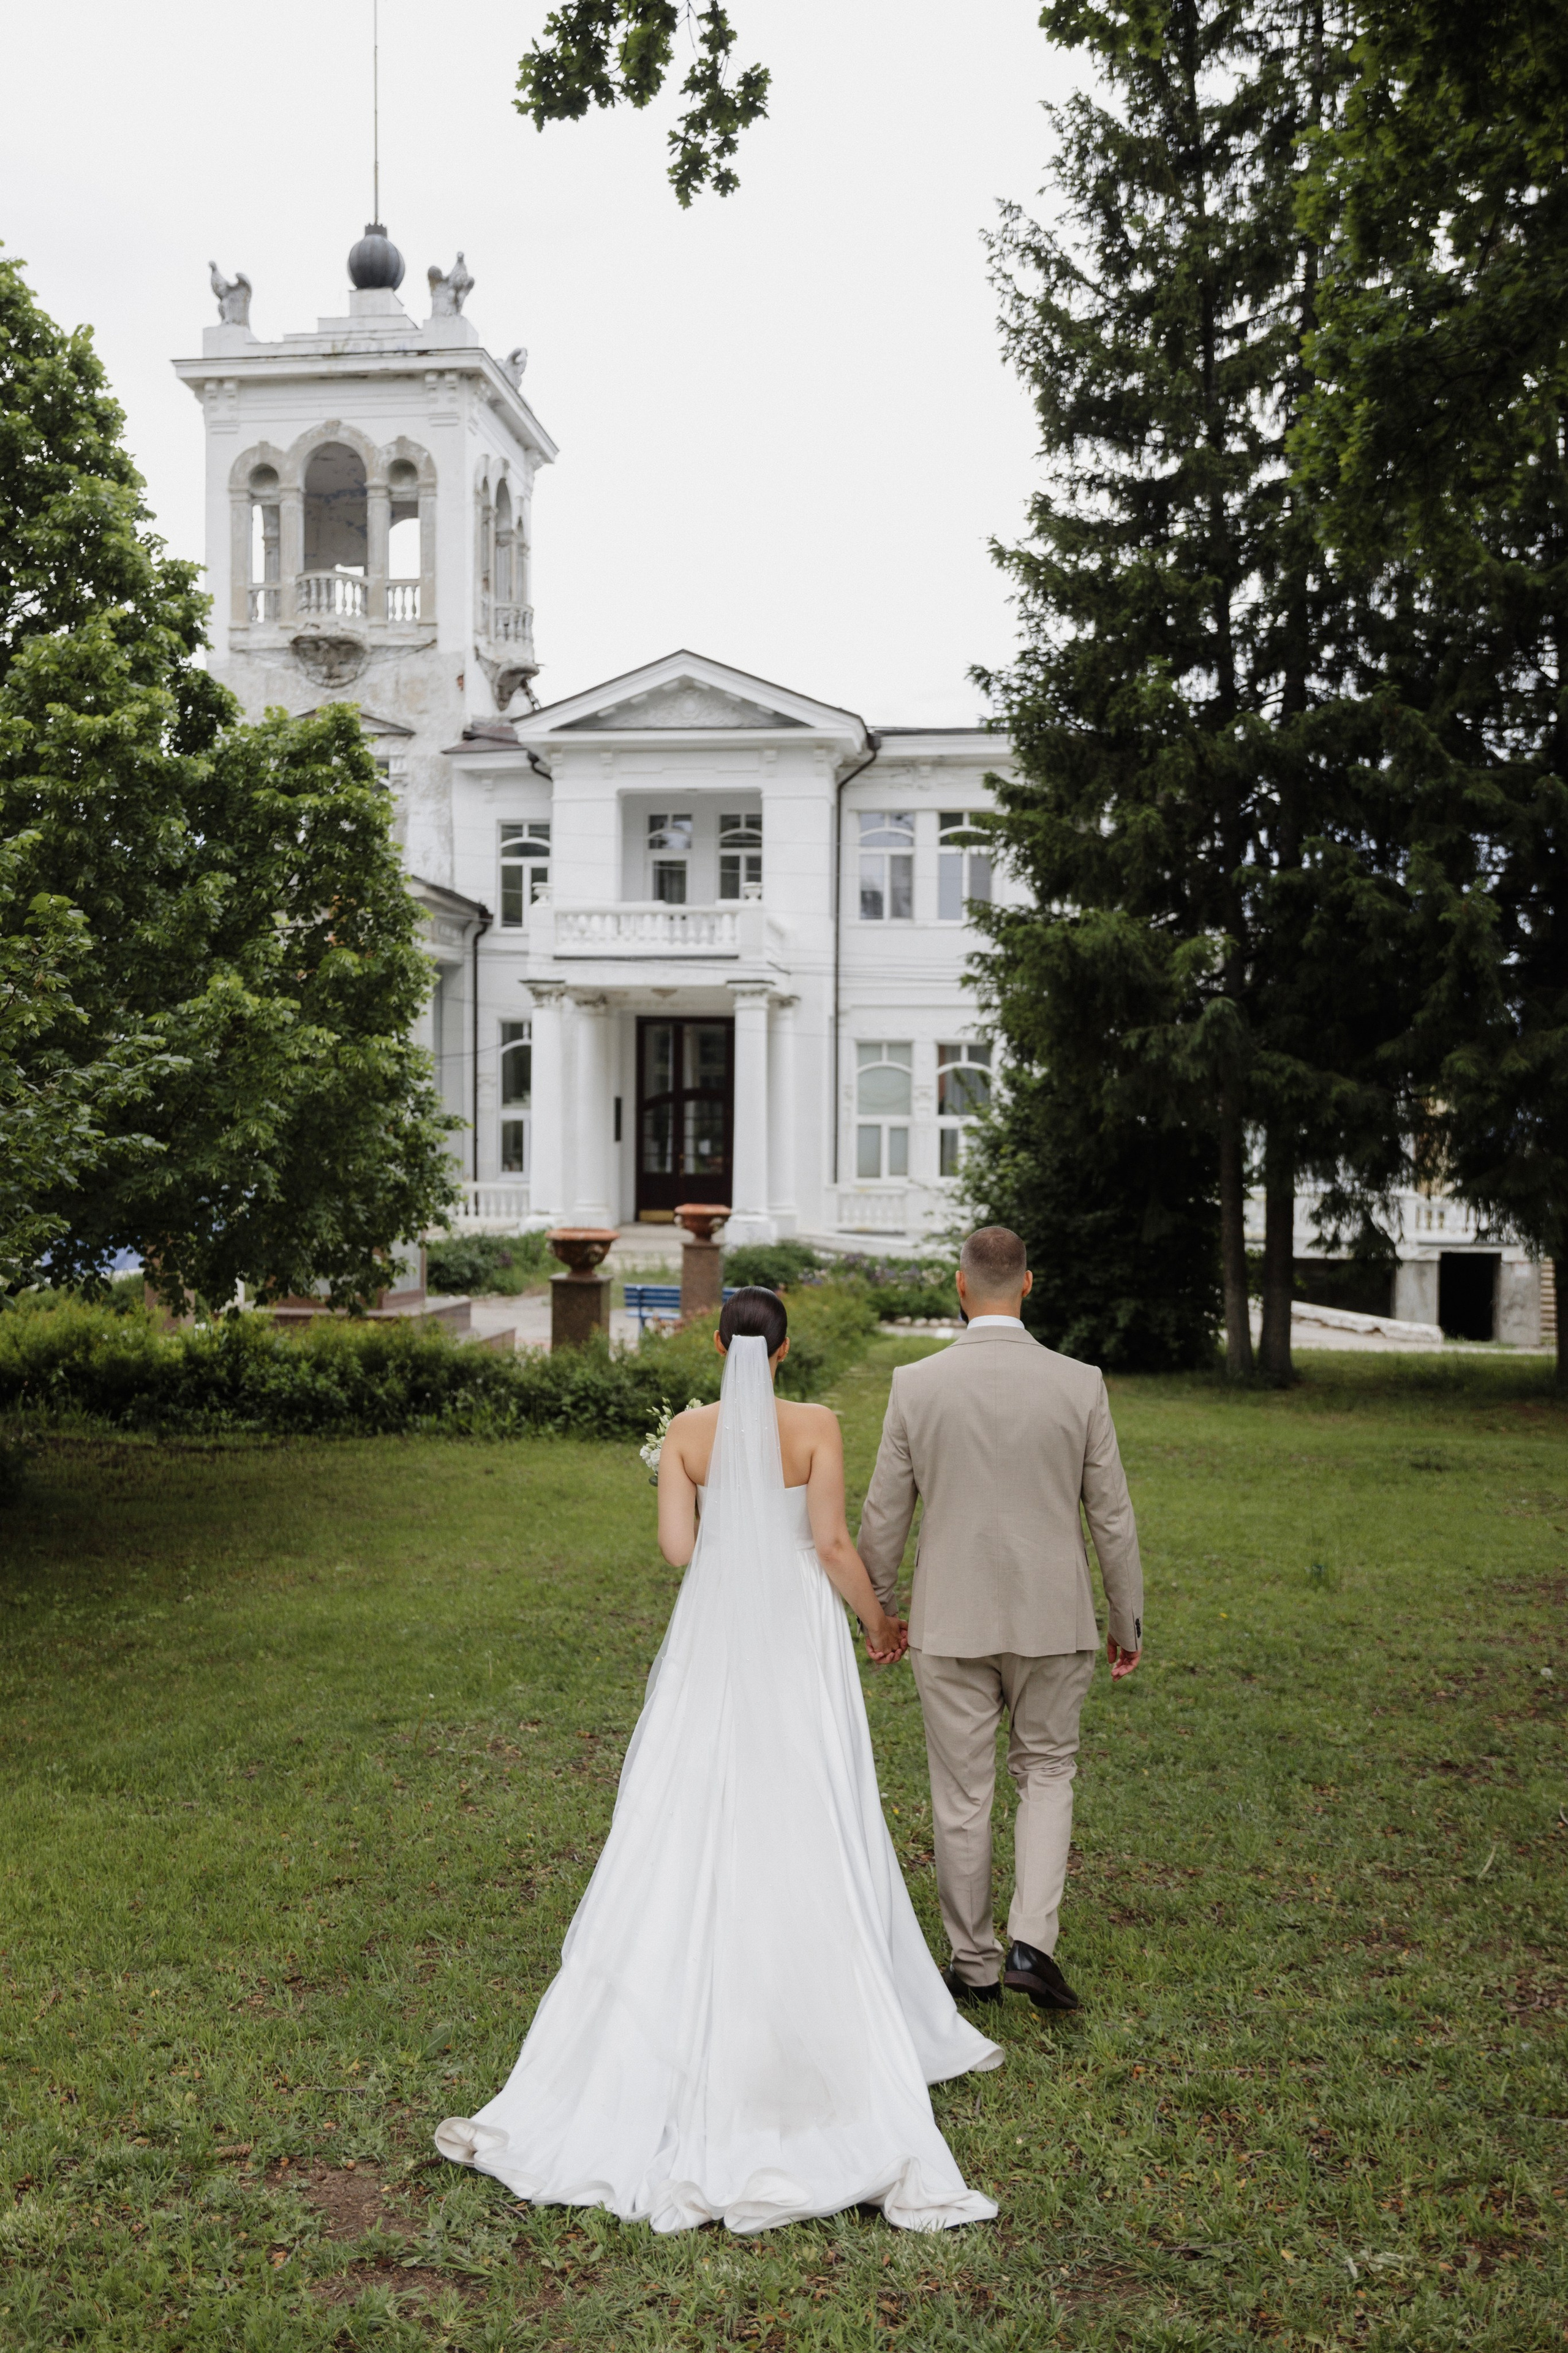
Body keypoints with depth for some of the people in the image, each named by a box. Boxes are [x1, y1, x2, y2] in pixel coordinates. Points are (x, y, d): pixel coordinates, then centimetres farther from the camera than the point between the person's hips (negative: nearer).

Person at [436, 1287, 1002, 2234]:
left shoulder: (688, 1432, 0)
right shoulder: (816, 1426, -7)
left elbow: (676, 1547, -5)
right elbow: (832, 1542, -12)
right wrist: (881, 1619, 3)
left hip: (713, 1640, 2)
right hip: (798, 1638, -2)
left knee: (687, 1835, 8)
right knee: (809, 1838, 4)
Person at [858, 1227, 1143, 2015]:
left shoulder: (915, 1385, -8)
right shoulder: (1079, 1385, -8)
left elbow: (883, 1515, -2)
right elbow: (1112, 1515, -2)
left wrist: (878, 1608, 14)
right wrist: (1128, 1622, 10)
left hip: (950, 1622, 0)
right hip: (1052, 1620, 1)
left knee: (961, 1796, 12)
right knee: (1047, 1772, 19)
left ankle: (974, 1963, 24)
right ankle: (1032, 1941, 4)